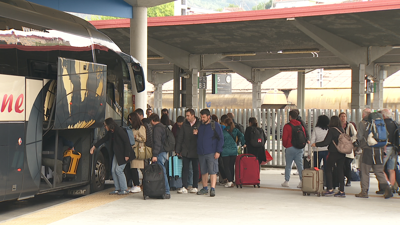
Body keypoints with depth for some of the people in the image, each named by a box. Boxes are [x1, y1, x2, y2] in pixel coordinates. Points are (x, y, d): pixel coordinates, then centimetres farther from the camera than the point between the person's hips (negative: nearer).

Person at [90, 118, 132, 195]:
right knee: (113, 170, 5)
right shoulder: (110, 132, 8)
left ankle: (125, 189, -3)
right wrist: (94, 146, 18)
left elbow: (127, 142, -19)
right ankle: (118, 189, 13)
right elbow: (103, 139, 21)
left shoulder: (119, 131, -19)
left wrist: (126, 155, -20)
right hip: (116, 154, 9)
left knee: (118, 170, -10)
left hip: (123, 154, -9)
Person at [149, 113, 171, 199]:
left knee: (162, 172, -8)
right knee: (162, 172, 11)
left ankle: (166, 193, -9)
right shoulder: (163, 127, 19)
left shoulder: (157, 128, -11)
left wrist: (154, 155, -22)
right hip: (164, 152, 9)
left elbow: (157, 142, -19)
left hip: (160, 153, -9)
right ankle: (166, 192, 13)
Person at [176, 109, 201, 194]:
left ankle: (195, 187, 16)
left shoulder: (199, 124, -2)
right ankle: (184, 187, -2)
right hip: (185, 151, 2)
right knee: (185, 169, -2)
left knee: (195, 169, 7)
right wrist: (178, 150, 6)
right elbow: (180, 138, 8)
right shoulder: (185, 124, 6)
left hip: (195, 151, -2)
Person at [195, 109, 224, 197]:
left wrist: (218, 151, -11)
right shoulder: (200, 126, 15)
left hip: (211, 153, -5)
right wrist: (196, 134, 3)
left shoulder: (215, 125, -1)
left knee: (212, 171, -9)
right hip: (201, 153, 5)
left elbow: (221, 139, -3)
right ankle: (205, 188, 20)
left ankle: (212, 189, -9)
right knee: (203, 171, 10)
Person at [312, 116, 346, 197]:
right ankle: (342, 191, 8)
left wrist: (316, 144, -2)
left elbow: (326, 142, -13)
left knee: (328, 170, 7)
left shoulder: (332, 130, -12)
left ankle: (330, 189, 3)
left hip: (333, 153, -6)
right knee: (340, 171, 8)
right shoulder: (342, 130, 6)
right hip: (342, 153, 6)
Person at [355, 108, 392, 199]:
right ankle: (387, 188, -8)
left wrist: (357, 135, 12)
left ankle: (364, 191, 6)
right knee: (379, 171, 9)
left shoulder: (362, 123, -4)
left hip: (367, 150, -4)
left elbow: (359, 136, -8)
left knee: (364, 171, 4)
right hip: (379, 150, 5)